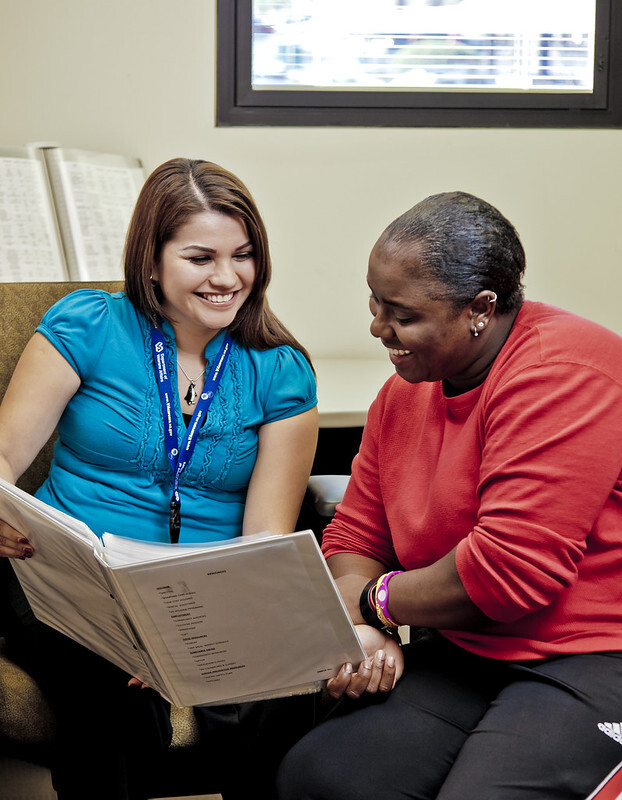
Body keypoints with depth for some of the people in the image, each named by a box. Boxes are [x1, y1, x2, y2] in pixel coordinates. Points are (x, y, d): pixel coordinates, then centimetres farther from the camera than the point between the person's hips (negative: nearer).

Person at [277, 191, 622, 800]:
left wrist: (377, 600, -6)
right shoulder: (404, 390, 11)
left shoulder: (562, 373, -17)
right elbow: (355, 537, 16)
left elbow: (510, 570, -23)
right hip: (463, 657, 7)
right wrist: (359, 632, -7)